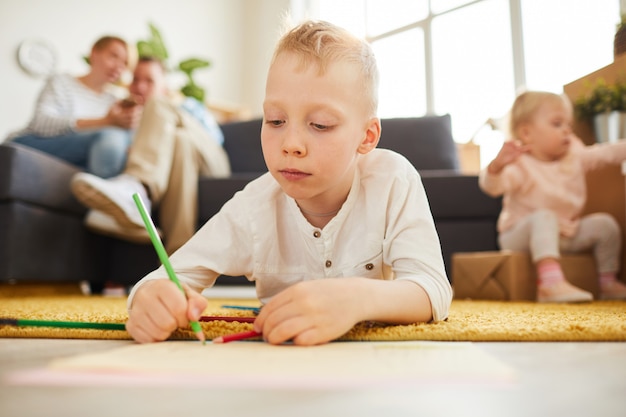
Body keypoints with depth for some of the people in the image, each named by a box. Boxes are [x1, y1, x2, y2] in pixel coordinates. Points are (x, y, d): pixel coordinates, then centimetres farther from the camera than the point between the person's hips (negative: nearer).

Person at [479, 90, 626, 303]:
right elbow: (492, 186, -36)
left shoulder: (576, 157, 5)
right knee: (544, 217, -36)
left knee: (604, 223, -5)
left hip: (564, 236, 7)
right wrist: (497, 165, -57)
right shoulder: (520, 165, -20)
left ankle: (608, 282, 6)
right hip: (520, 236, -7)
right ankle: (550, 282, -48)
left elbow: (607, 153, 10)